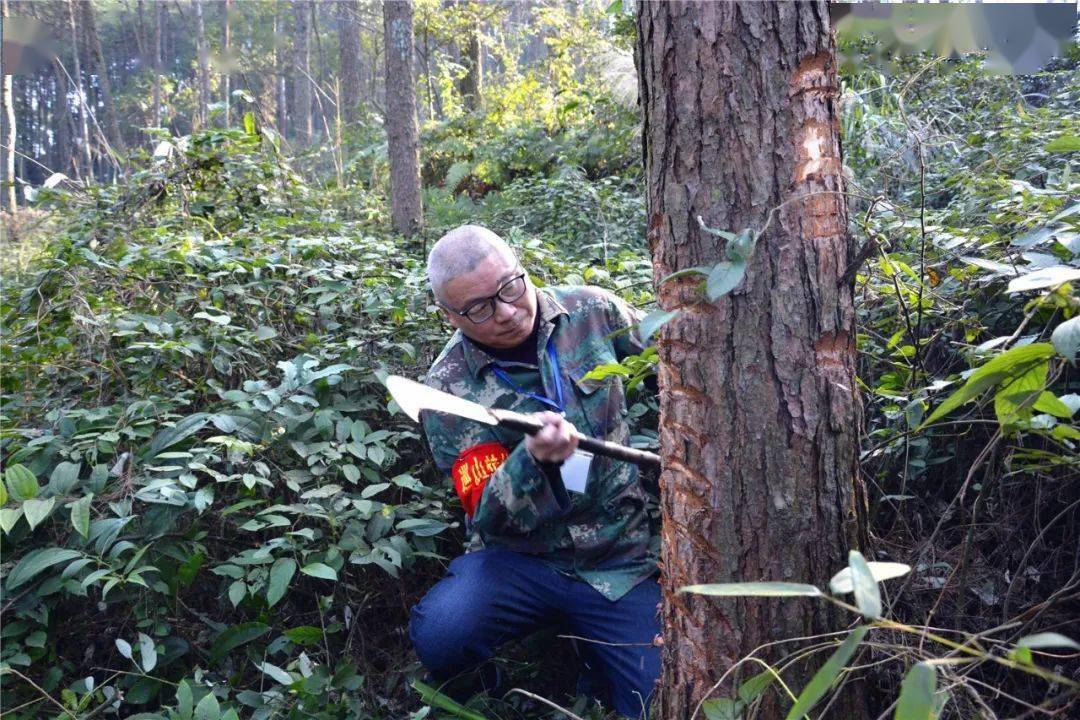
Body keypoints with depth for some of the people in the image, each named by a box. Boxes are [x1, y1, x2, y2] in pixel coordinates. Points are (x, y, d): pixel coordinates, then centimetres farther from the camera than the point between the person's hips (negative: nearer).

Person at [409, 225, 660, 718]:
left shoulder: (591, 311, -3)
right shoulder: (449, 388, -10)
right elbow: (490, 518, -14)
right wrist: (535, 459, -33)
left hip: (621, 565, 2)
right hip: (520, 559, -1)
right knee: (438, 634, -30)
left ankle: (591, 657, 23)